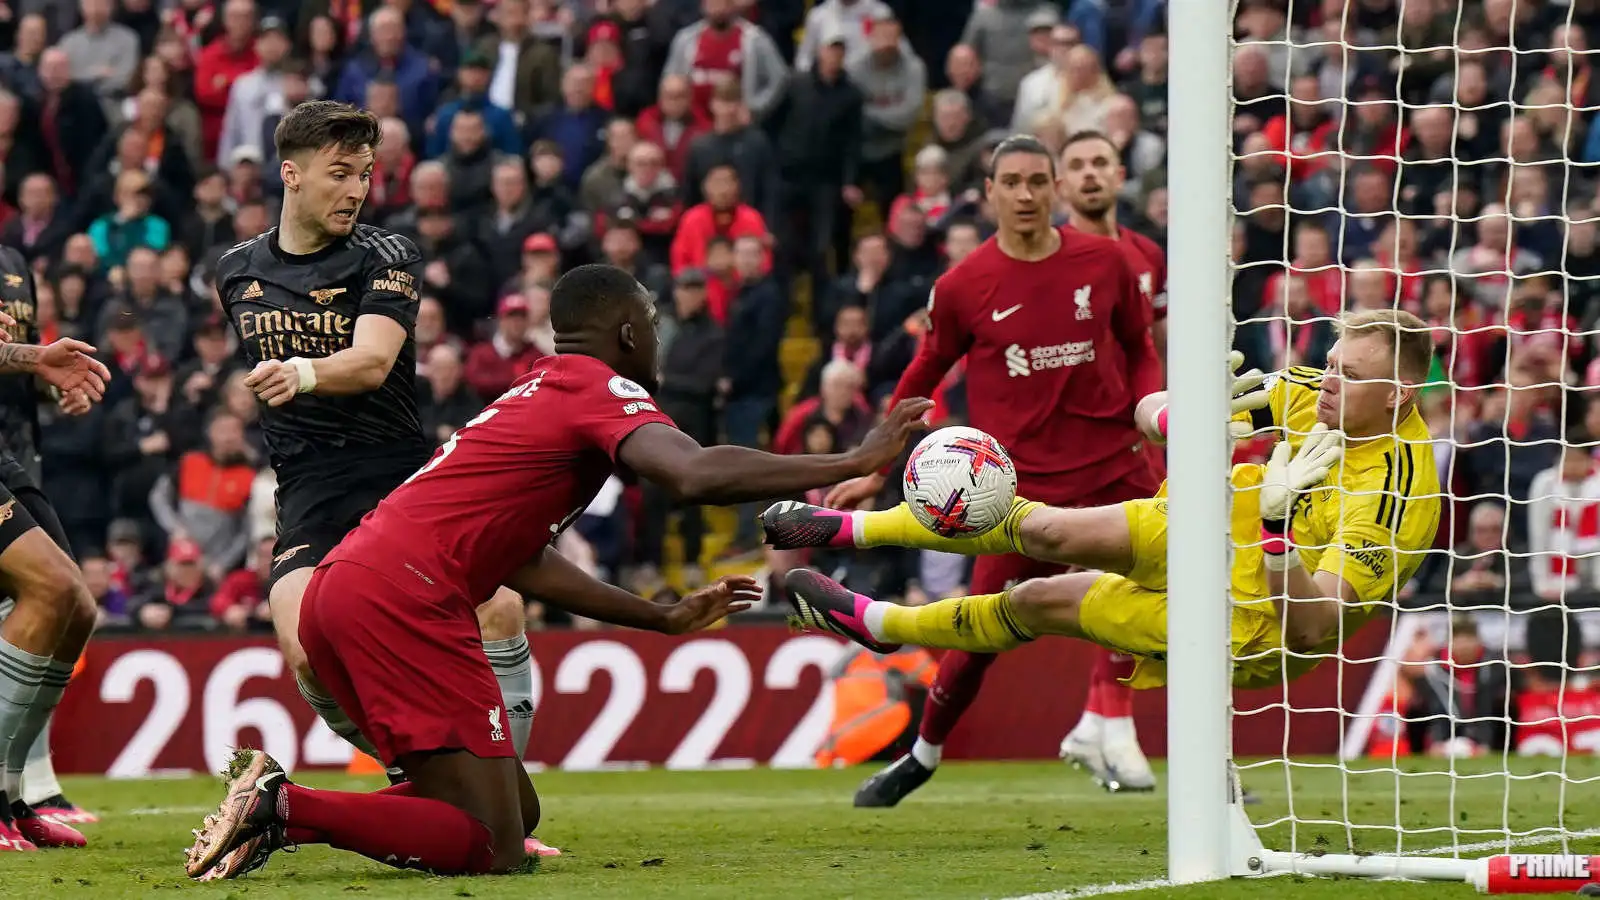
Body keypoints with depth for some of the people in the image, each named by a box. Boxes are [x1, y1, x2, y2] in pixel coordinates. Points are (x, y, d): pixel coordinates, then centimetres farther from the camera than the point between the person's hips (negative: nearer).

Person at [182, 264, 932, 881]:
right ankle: (284, 806, -18)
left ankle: (272, 807, 5)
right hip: (402, 596, -10)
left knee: (515, 814, 14)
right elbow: (696, 476, -20)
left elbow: (521, 560, 33)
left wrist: (664, 618, 34)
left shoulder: (535, 398, 28)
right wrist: (851, 464, -15)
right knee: (492, 845, -11)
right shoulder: (601, 390, -2)